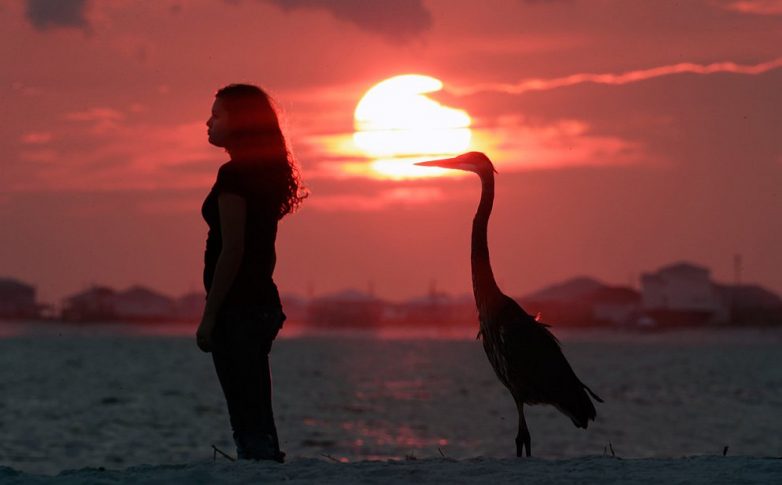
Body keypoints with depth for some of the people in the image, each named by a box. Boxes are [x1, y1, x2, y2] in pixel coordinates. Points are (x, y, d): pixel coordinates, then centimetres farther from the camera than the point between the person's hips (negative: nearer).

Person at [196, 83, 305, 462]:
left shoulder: (234, 175, -13)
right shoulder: (265, 173, 14)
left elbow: (232, 251, -18)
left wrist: (208, 317, -16)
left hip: (237, 307, -9)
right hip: (262, 302, 9)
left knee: (249, 420, -8)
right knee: (257, 419, 12)